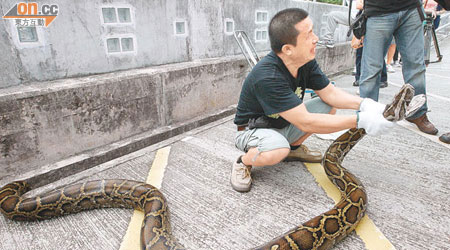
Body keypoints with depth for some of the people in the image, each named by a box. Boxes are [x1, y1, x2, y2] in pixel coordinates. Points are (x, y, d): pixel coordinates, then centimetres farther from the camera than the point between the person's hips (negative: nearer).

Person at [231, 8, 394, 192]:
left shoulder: (306, 61, -11)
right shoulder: (267, 77, -35)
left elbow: (329, 93, -2)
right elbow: (305, 122, -35)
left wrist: (364, 104, -19)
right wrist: (360, 120, -33)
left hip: (284, 125, 8)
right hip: (254, 129, -7)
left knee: (329, 106, -3)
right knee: (277, 151, -40)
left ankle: (293, 147, 13)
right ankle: (243, 162, -6)